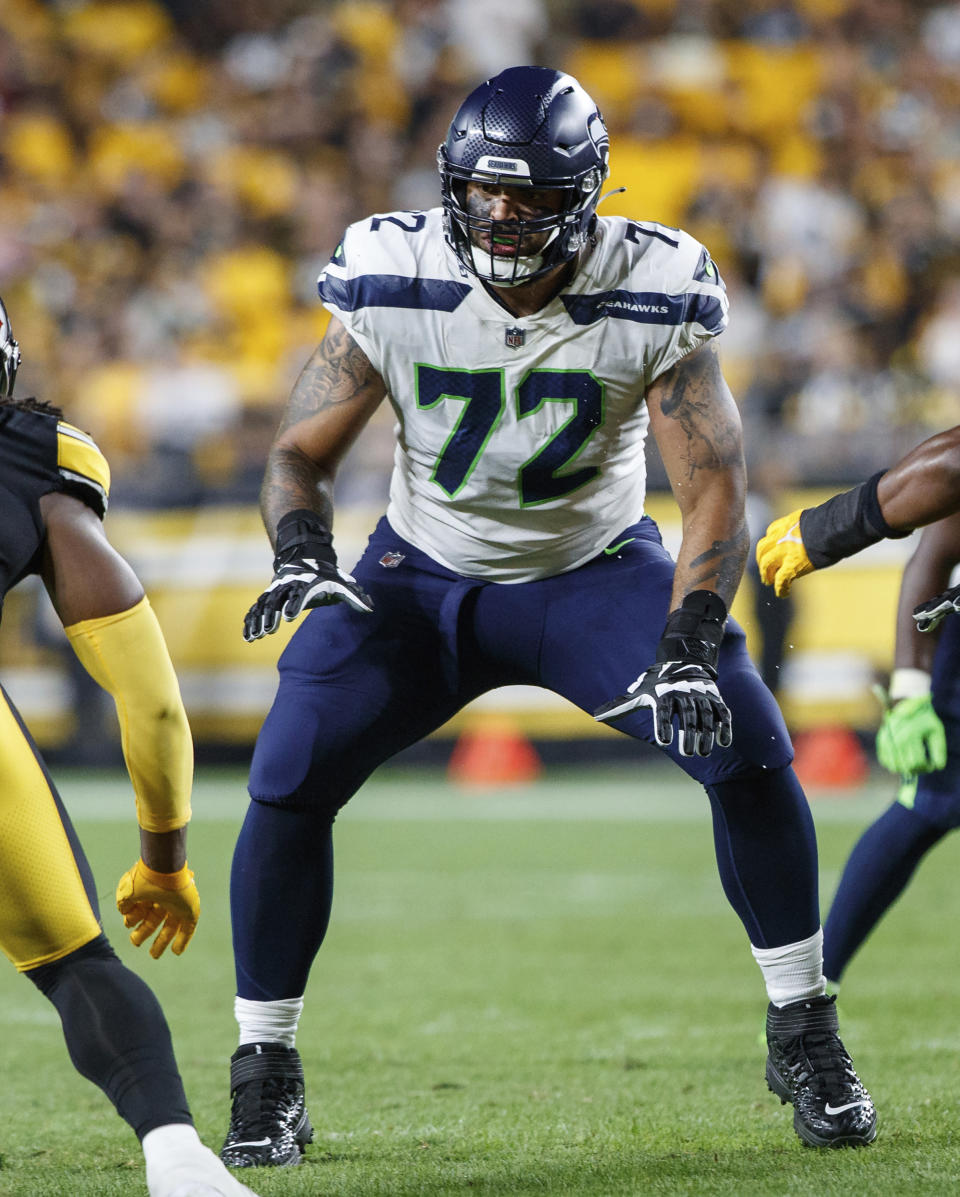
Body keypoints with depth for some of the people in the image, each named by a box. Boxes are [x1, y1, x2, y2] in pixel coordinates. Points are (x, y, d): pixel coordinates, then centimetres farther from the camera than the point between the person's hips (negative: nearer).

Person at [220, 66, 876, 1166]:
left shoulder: (649, 298, -22)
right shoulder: (395, 283, -19)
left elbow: (715, 487, -21)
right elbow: (301, 453, -10)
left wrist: (688, 646, -36)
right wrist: (302, 556, -33)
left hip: (594, 569, 0)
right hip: (425, 573, 1)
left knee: (747, 745, -21)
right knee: (290, 776, -18)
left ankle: (803, 1035, -1)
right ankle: (265, 1073, -1)